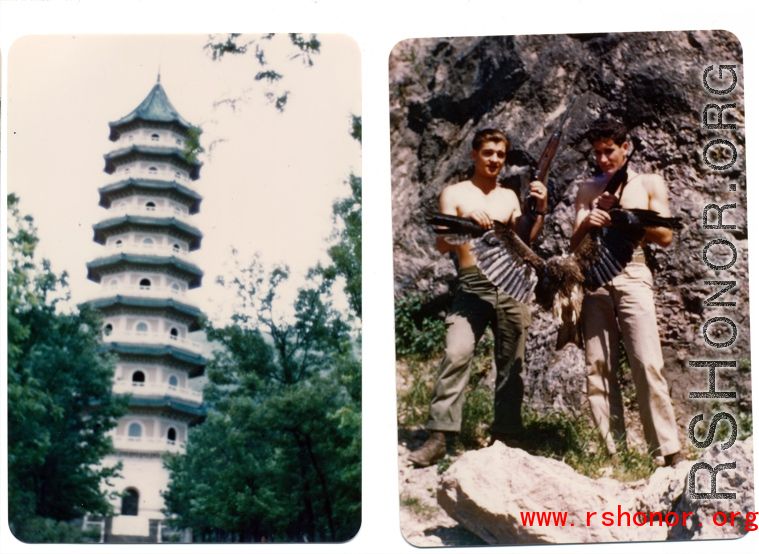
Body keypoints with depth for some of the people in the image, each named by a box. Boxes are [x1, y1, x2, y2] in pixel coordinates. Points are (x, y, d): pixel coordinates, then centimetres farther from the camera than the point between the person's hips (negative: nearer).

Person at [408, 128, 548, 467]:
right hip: (472, 286, -4)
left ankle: (504, 437, 11)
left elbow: (524, 243, 13)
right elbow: (442, 246, -2)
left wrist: (540, 210, 0)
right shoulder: (455, 193, 8)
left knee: (511, 363, 3)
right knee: (456, 354, -20)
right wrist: (467, 218, -18)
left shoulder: (509, 197, 18)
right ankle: (438, 437, -21)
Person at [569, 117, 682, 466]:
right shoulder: (588, 190, 18)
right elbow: (574, 245, 13)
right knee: (598, 367, -5)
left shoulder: (649, 184, 12)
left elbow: (665, 236, 3)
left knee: (647, 363, -14)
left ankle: (668, 450, -13)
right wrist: (587, 222, -8)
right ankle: (611, 450, -4)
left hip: (632, 276, -3)